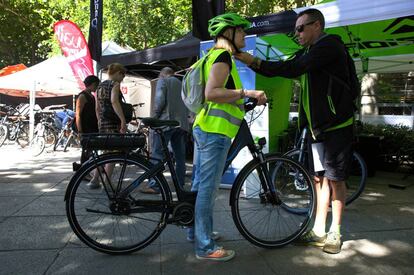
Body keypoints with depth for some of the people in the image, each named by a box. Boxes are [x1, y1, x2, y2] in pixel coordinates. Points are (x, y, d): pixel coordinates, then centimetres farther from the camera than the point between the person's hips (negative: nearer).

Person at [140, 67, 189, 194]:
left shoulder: (162, 80, 6)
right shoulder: (181, 84, 25)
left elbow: (159, 100, -10)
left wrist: (155, 116, 0)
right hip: (182, 123, 6)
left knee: (157, 155, -5)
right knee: (180, 156, 8)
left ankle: (154, 185, -7)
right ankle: (180, 185, 12)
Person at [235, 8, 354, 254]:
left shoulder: (330, 45, -13)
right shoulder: (307, 53, 15)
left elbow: (293, 69, -27)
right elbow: (282, 69, 8)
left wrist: (253, 61, -25)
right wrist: (251, 62, -5)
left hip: (337, 125, -8)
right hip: (318, 126, 8)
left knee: (335, 179, 1)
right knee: (319, 178, 10)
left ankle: (335, 233, 16)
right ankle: (318, 231, 20)